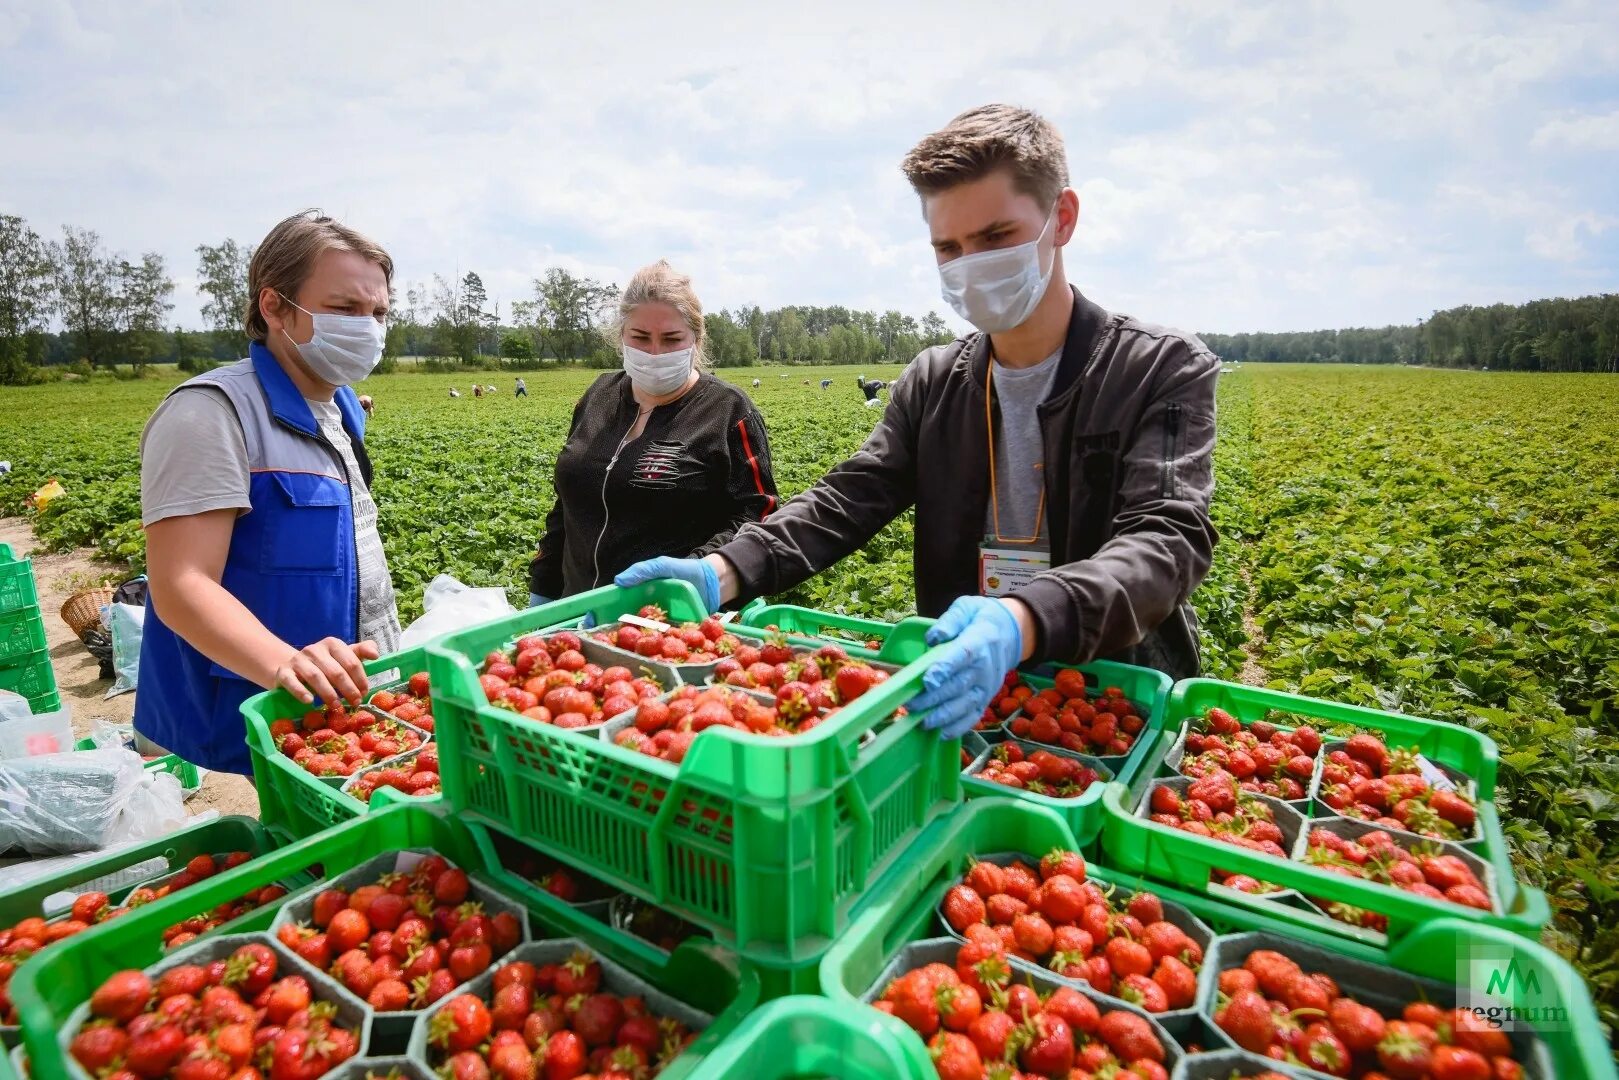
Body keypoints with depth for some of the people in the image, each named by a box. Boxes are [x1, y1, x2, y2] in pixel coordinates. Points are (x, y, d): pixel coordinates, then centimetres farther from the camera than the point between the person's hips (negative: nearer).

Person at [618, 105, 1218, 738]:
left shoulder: (1165, 371, -6)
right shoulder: (932, 384, 6)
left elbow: (1167, 538, -20)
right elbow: (845, 503, -2)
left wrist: (1021, 622, -39)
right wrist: (723, 572, -20)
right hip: (958, 697, 1)